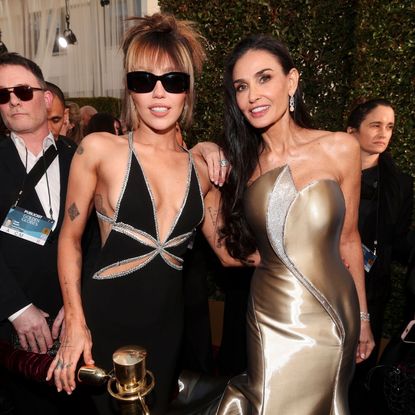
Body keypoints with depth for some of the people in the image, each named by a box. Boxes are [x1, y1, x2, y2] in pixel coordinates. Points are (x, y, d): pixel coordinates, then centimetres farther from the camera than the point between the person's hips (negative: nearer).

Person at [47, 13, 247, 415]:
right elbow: (69, 238, -4)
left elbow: (232, 253, 3)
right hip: (104, 321, -3)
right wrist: (75, 324, -6)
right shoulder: (99, 149, -10)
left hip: (167, 323, 4)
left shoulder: (201, 168, 0)